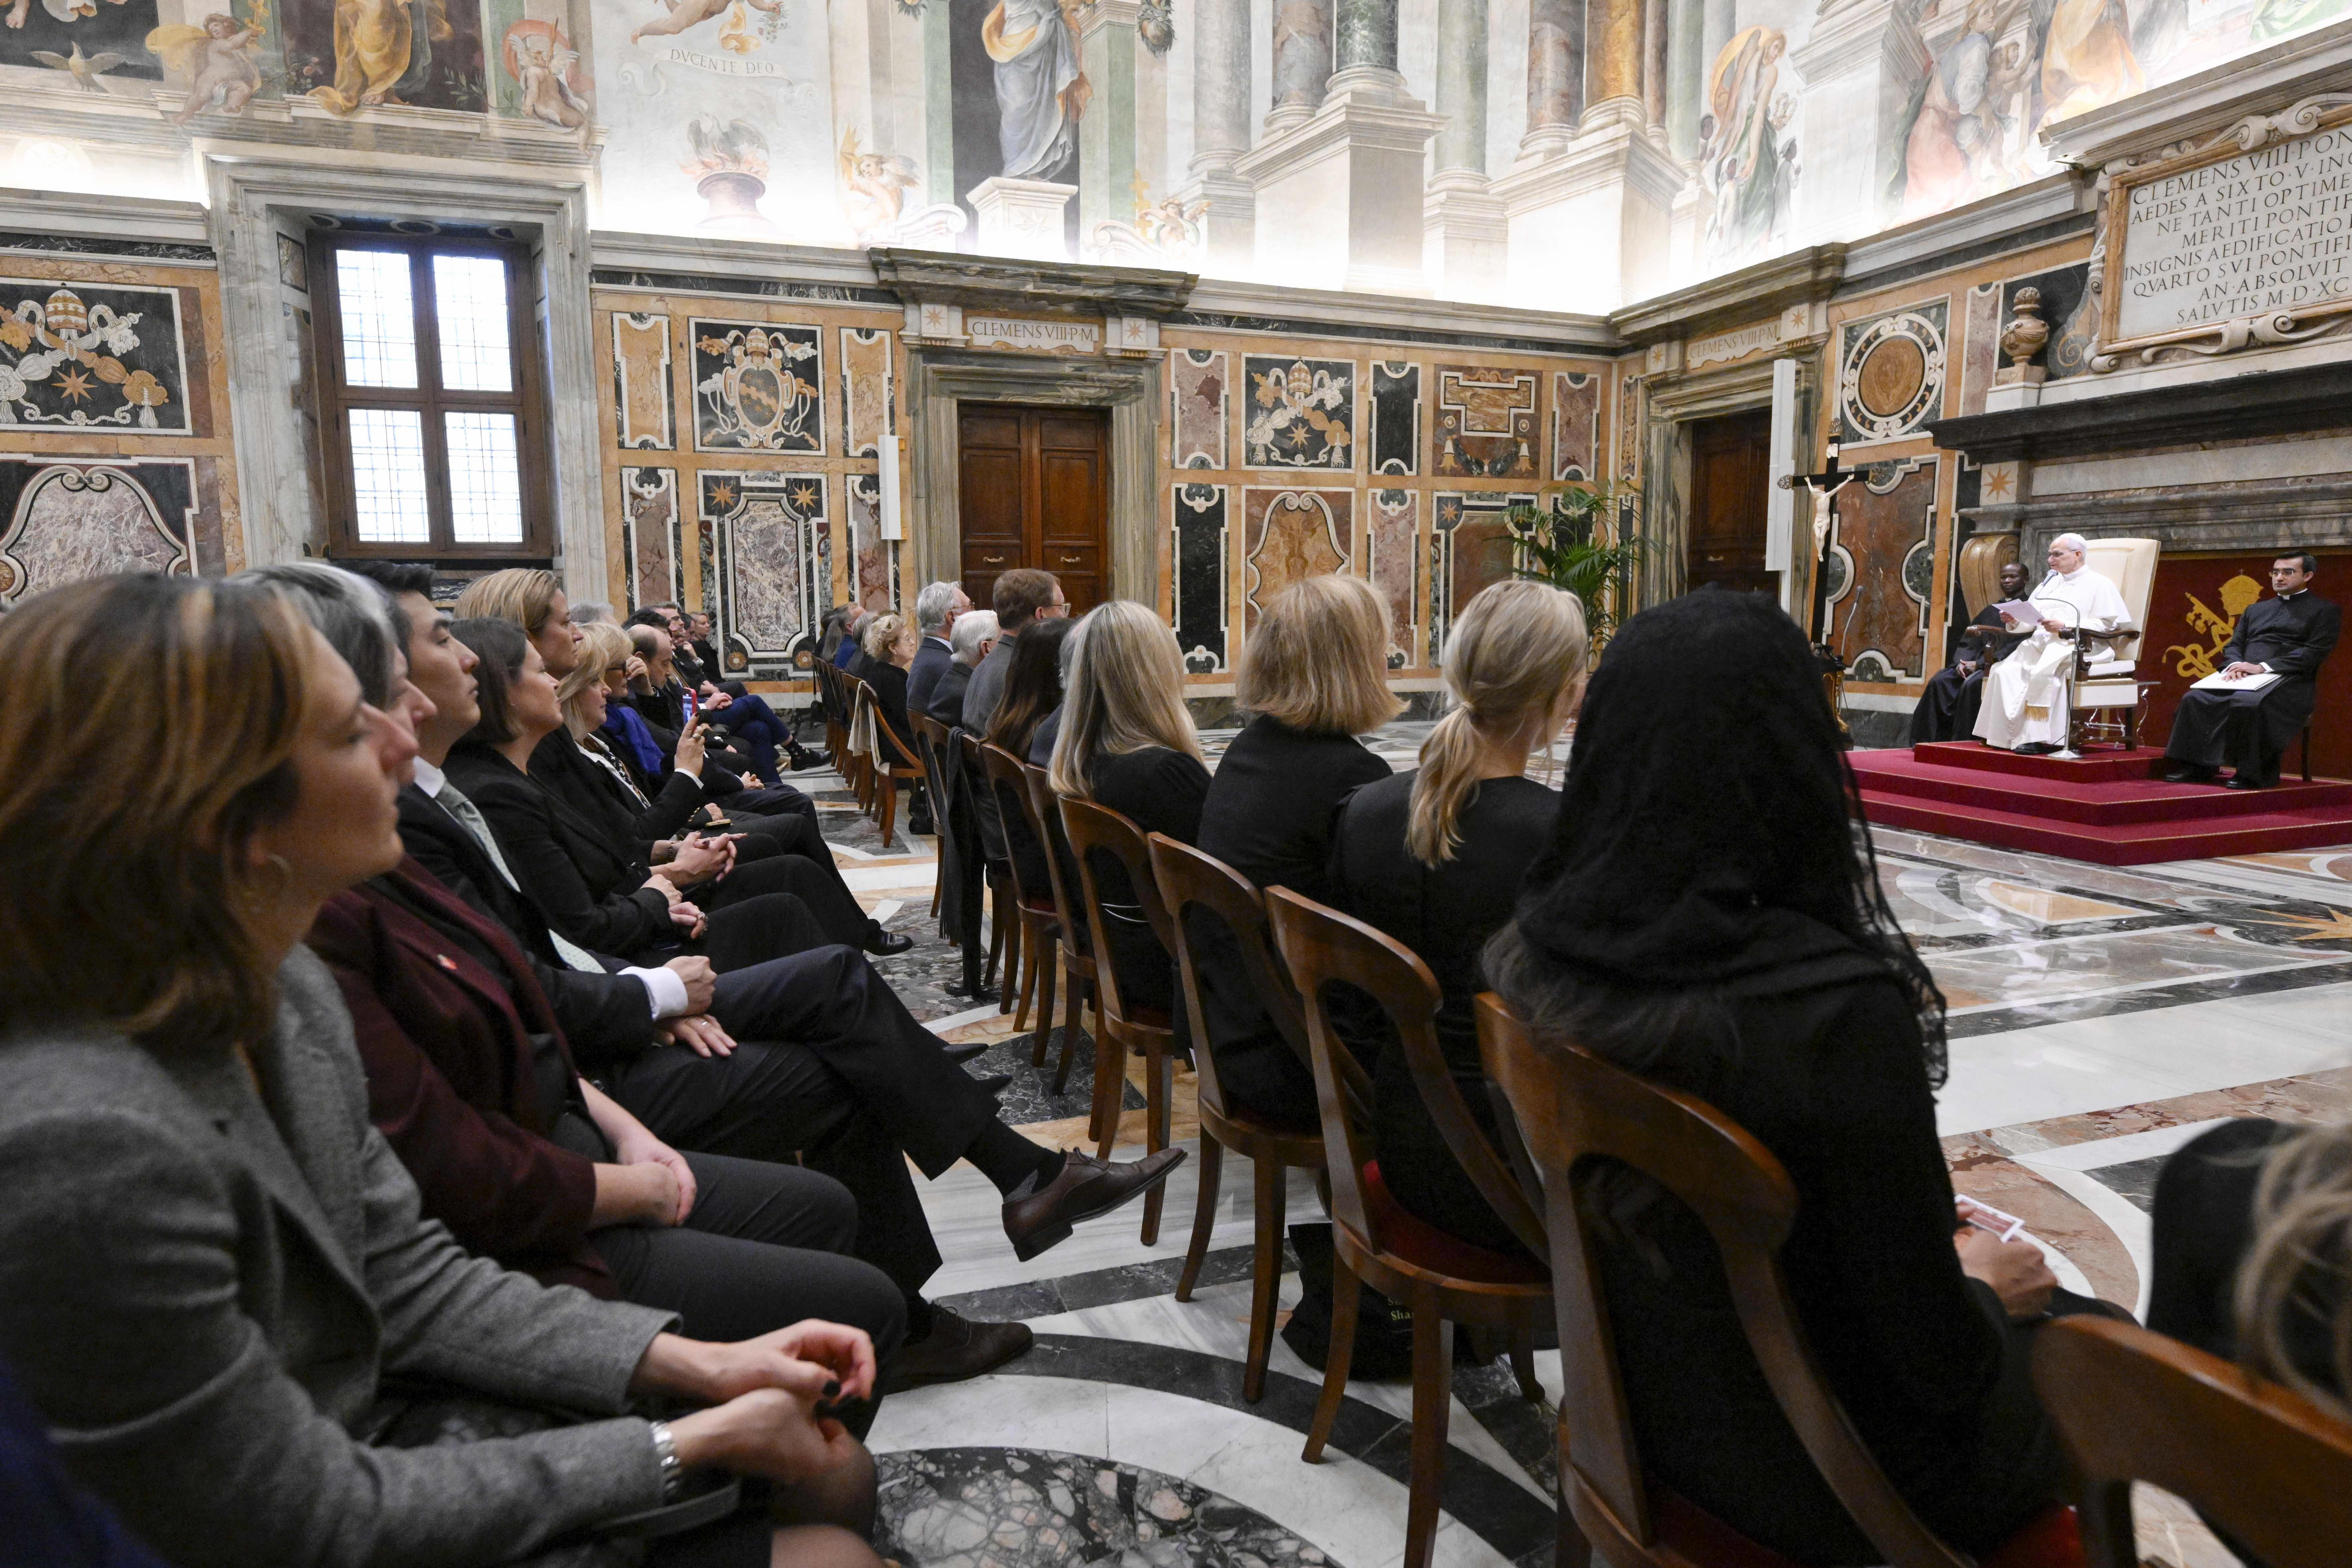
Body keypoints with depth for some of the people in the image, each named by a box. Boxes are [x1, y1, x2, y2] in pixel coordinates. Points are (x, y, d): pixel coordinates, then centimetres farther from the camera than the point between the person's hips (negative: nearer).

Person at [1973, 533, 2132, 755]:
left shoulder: (2098, 584, 5)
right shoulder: (2050, 582, 26)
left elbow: (2108, 624, -7)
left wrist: (2066, 626, -15)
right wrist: (2014, 620, -3)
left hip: (2075, 647, -6)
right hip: (2039, 644, 7)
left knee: (2042, 673, -35)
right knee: (2004, 671, -21)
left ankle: (2039, 737, -31)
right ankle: (2014, 734, -24)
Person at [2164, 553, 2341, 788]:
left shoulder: (2326, 611, 10)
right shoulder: (2255, 609, 28)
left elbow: (2315, 652, -4)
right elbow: (2233, 645, 21)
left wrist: (2262, 667, -15)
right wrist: (2235, 665, -5)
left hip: (2287, 681, -5)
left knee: (2249, 704, -38)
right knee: (2195, 699, -24)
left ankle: (2253, 774, -28)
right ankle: (2196, 767, -22)